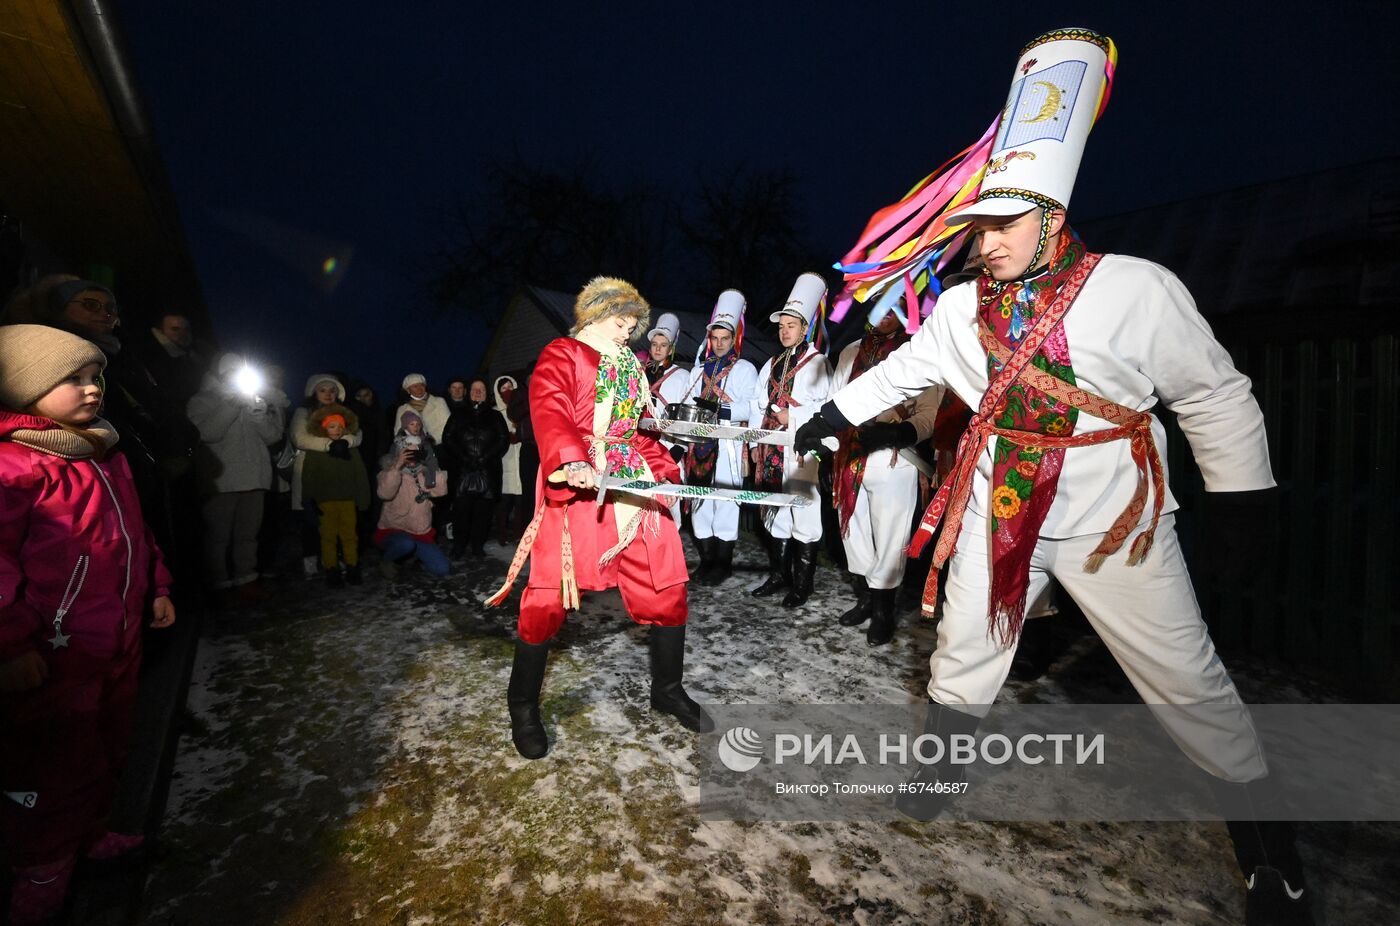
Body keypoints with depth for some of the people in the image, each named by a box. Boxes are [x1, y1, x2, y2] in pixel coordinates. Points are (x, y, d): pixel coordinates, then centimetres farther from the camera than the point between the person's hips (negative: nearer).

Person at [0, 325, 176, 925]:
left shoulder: (107, 458, 9)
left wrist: (156, 588, 18)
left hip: (118, 648, 8)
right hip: (50, 662, -8)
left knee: (106, 754, 24)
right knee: (54, 778, 8)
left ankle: (88, 836, 45)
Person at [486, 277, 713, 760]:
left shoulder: (630, 366, 22)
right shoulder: (561, 355, 1)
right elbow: (549, 414, -15)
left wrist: (666, 469, 13)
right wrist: (573, 462, -32)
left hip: (634, 487, 7)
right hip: (577, 488, -6)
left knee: (667, 587, 6)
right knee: (549, 596, -2)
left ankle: (668, 689, 27)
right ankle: (523, 705, 19)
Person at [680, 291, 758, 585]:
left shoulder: (745, 369, 3)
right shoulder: (698, 369, 19)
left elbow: (751, 408, -10)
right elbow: (688, 406, 15)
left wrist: (718, 410, -22)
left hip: (727, 446, -5)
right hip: (699, 445, 5)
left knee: (724, 501, -4)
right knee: (700, 499, 6)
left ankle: (723, 563, 7)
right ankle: (707, 559, 16)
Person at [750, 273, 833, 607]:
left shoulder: (817, 363, 1)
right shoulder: (771, 364, 21)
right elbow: (758, 406, 18)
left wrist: (792, 416, -15)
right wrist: (755, 443, 10)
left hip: (799, 451, -7)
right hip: (770, 451, 7)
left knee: (803, 515, -4)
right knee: (773, 513, 12)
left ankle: (802, 583, 6)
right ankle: (777, 575, 23)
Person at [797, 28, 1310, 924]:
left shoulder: (1137, 288, -12)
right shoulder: (963, 308, 1)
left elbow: (1214, 393, -4)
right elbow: (901, 371, 12)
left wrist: (1241, 491, -3)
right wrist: (835, 415, 14)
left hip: (1111, 516, -3)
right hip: (999, 510, 4)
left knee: (1189, 680, 6)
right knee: (966, 647, 15)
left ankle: (1268, 842, 31)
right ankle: (944, 759, 40)